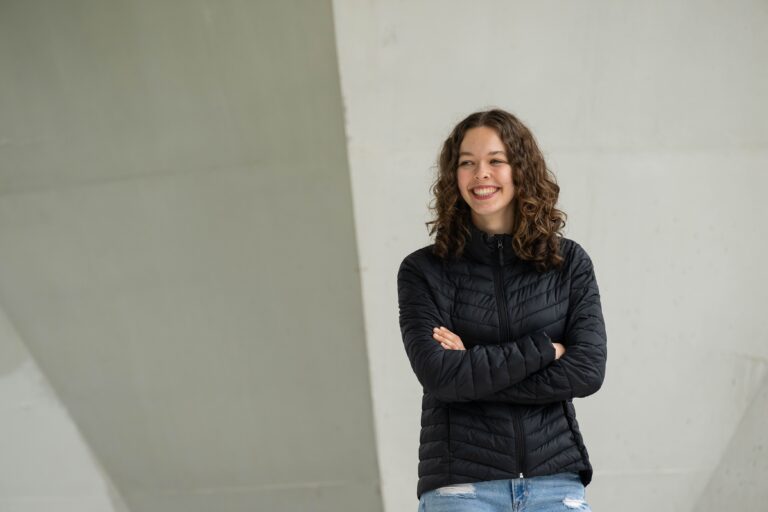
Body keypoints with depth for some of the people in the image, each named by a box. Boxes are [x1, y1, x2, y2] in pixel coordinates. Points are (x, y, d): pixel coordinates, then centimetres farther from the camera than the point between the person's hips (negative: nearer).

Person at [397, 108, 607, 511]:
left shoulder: (570, 263, 4)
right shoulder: (423, 271, -1)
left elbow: (588, 370, -6)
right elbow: (438, 374, -13)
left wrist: (473, 368, -11)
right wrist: (542, 349, -10)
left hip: (556, 478, 2)